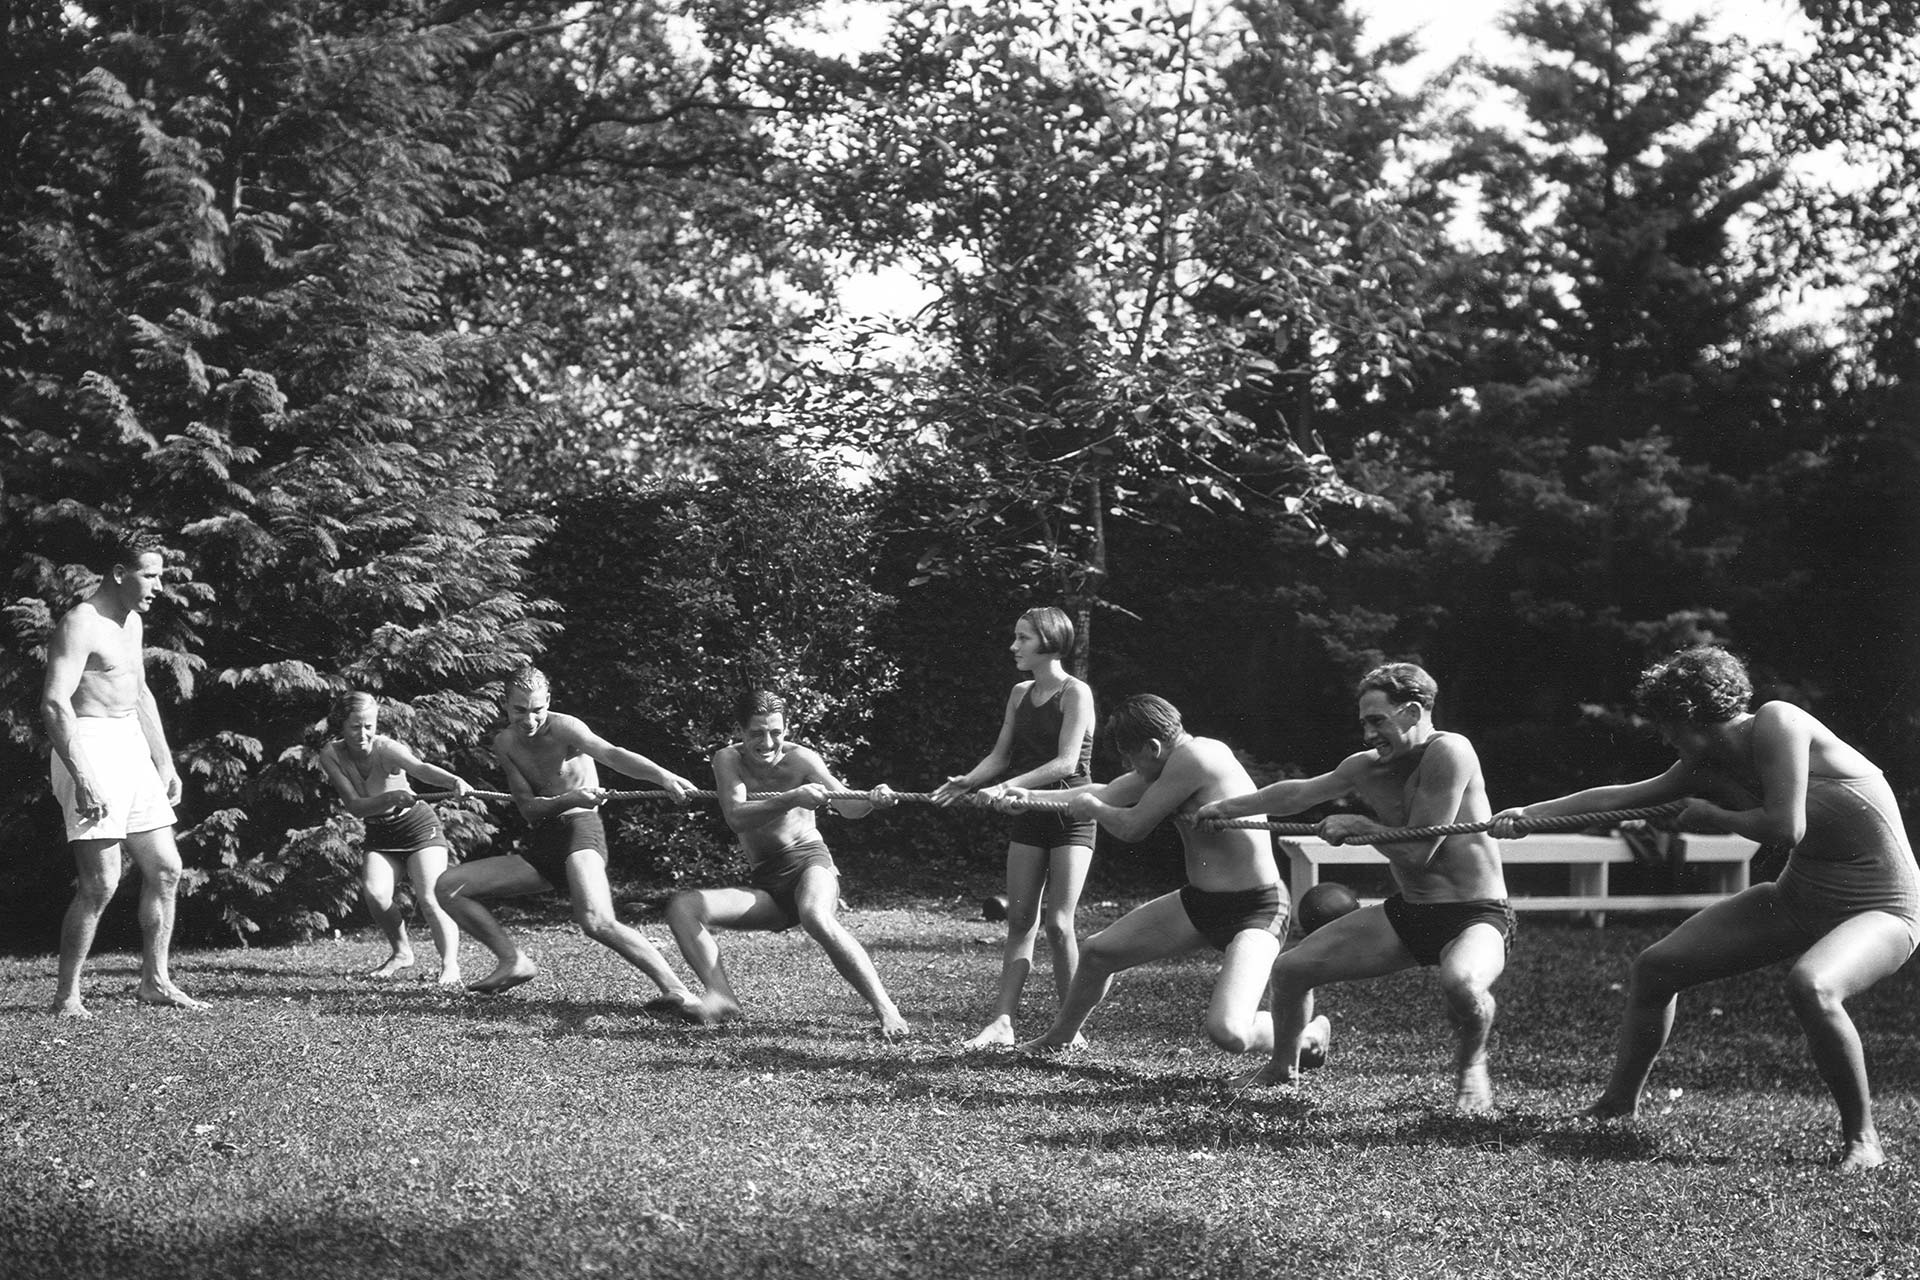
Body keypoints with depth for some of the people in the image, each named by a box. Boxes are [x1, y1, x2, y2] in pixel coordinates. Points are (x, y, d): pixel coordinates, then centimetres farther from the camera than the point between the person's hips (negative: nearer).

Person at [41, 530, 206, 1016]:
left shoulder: (132, 622, 15)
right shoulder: (80, 624, -14)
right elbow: (54, 703, -24)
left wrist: (164, 763, 23)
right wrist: (82, 778, -31)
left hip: (132, 748, 9)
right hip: (90, 749, -9)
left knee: (165, 869, 8)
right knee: (101, 882, -12)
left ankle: (154, 981, 18)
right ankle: (66, 996, -3)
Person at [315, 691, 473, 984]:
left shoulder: (385, 748, -26)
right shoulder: (331, 755, -15)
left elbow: (420, 767, -46)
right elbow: (355, 806, -21)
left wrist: (453, 782, -66)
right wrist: (392, 798, -40)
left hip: (418, 826, -3)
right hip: (379, 834, 3)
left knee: (430, 897, -19)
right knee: (374, 893, -17)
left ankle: (450, 964, -13)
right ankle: (401, 952, 6)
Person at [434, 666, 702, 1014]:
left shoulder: (564, 728, -11)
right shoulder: (504, 744, 6)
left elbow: (612, 755, -30)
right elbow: (529, 809, -1)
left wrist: (664, 776, -49)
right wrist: (570, 799, -24)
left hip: (580, 831, -7)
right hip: (540, 846, 7)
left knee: (596, 922, -34)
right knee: (448, 887, 0)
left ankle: (675, 991, -34)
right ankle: (514, 962, 1)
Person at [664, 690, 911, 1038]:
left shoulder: (800, 759, -9)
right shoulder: (728, 759, -4)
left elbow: (846, 805, -21)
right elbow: (736, 817, -21)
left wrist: (872, 801, -46)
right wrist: (792, 798, -36)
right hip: (766, 885, 4)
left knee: (815, 917, -38)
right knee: (682, 907, -15)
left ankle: (886, 1011, -36)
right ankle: (721, 997, -25)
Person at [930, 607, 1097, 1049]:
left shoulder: (1075, 693, -11)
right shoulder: (1020, 694, 10)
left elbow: (1066, 762, -20)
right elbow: (1000, 756, 11)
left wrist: (1009, 786, -28)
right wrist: (965, 782, -8)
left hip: (1070, 817, -6)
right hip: (1029, 817, 7)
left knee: (1057, 922, -9)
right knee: (1020, 920, 2)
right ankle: (1002, 1022, 0)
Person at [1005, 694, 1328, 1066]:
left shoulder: (1192, 758, -23)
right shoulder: (1179, 757, 6)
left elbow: (1132, 827, -15)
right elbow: (1109, 794, 20)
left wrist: (1090, 806, 5)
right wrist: (1032, 798, 22)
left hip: (1254, 909, -10)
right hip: (1200, 900, 10)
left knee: (1227, 1033, -28)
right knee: (1098, 951, 14)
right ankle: (1060, 1037, 43)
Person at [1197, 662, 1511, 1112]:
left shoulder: (1448, 753, -20)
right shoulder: (1366, 767, 3)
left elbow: (1417, 851, -22)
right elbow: (1300, 792, 19)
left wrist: (1358, 826, -10)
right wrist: (1226, 808, 24)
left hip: (1475, 917, -7)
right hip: (1407, 912, 7)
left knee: (1460, 982, -41)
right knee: (1289, 969, 1)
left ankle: (1471, 1066, -7)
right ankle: (1282, 1068, 29)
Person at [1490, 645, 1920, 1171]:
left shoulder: (1776, 723, -21)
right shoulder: (1708, 766, 1)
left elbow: (1786, 827, -26)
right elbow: (1618, 796, 8)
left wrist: (1714, 816, -10)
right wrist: (1530, 813, 6)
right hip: (1799, 896, 8)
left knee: (1809, 986, -39)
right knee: (1656, 966, 4)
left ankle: (1862, 1137, -19)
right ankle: (1619, 1103, 23)